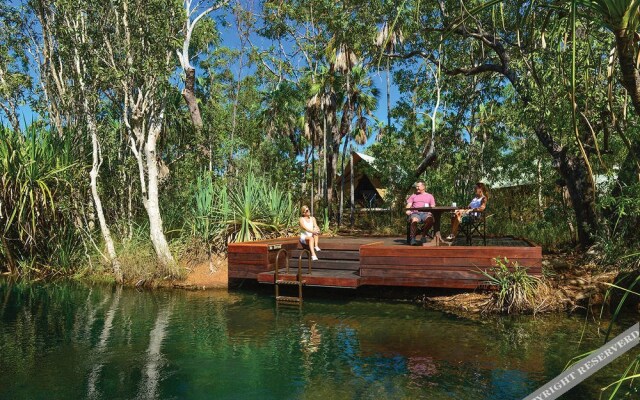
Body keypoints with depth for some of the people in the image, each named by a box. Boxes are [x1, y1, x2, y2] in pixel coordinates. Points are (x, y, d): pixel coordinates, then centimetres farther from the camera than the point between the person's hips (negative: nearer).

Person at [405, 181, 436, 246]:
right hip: (415, 213, 0)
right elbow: (408, 205, 14)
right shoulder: (413, 196, 25)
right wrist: (408, 210, -10)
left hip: (425, 213, 0)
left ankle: (423, 235, -22)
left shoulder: (430, 196, 24)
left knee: (431, 219, -36)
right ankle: (412, 238, -39)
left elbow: (433, 207, 15)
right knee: (414, 220, -38)